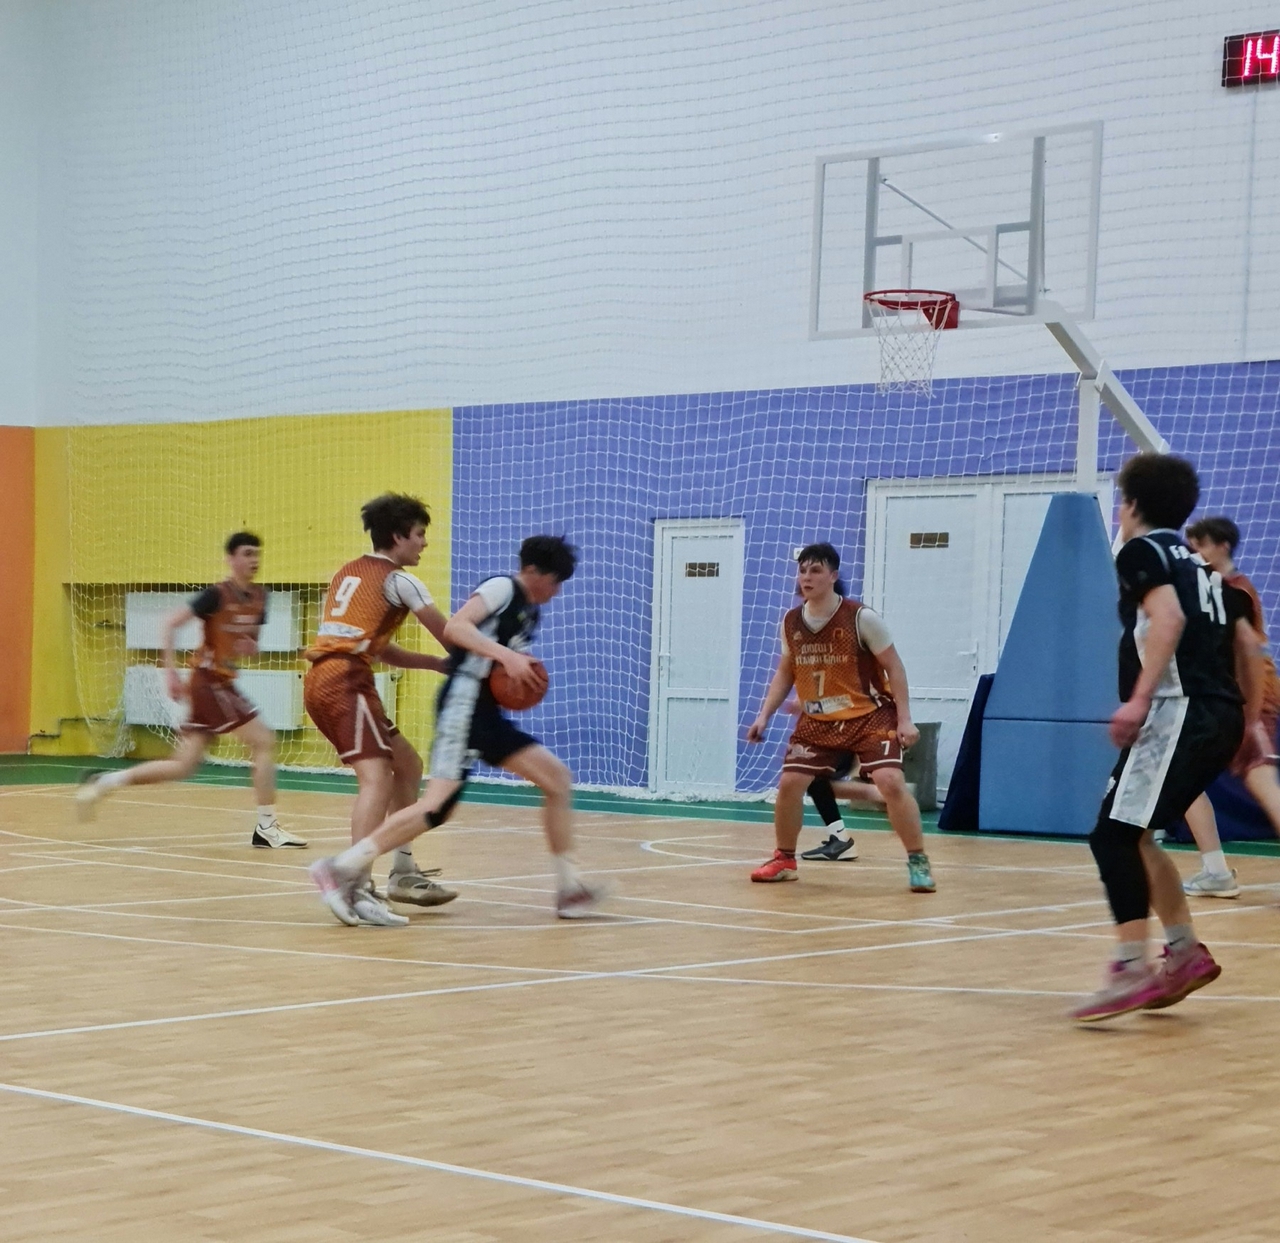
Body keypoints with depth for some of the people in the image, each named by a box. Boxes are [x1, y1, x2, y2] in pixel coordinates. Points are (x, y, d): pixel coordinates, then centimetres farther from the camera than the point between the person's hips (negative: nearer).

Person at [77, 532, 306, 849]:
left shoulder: (259, 597, 8)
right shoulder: (217, 594, -13)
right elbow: (170, 624, -15)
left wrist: (251, 646, -4)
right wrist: (171, 672, -20)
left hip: (221, 684, 8)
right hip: (210, 681, -8)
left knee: (184, 765, 9)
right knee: (263, 741, -10)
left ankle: (104, 782, 16)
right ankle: (267, 828, -5)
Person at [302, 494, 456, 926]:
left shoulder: (349, 573, 25)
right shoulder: (396, 579, -1)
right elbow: (448, 633, -1)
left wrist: (439, 664, 21)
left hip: (322, 681, 9)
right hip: (346, 682, -9)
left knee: (407, 764, 19)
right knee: (377, 778, -21)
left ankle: (404, 873, 21)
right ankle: (359, 890, -36)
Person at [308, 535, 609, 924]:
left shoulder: (530, 613, 21)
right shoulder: (502, 588, -5)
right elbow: (454, 628, -21)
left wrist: (526, 671, 4)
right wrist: (507, 655, -29)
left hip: (489, 716, 10)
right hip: (464, 706, -10)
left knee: (558, 779, 7)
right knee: (438, 805, -18)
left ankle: (570, 889, 10)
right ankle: (340, 869, -14)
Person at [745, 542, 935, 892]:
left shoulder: (861, 618, -15)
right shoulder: (791, 623, -1)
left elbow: (893, 667, -9)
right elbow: (785, 672, 13)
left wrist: (904, 719, -16)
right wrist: (764, 715, 4)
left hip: (870, 716, -5)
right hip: (818, 720, 5)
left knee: (890, 782, -21)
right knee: (789, 783, -3)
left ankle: (918, 862, -8)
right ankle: (784, 860, 18)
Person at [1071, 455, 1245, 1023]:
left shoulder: (1141, 551, 0)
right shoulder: (1199, 564, 25)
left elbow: (1169, 616, -18)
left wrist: (1140, 698, -24)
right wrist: (1251, 724, 32)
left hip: (1178, 711, -9)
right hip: (1220, 715, 9)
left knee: (1113, 834, -13)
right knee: (1131, 835, 18)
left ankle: (1132, 969, -24)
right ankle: (1185, 952, 18)